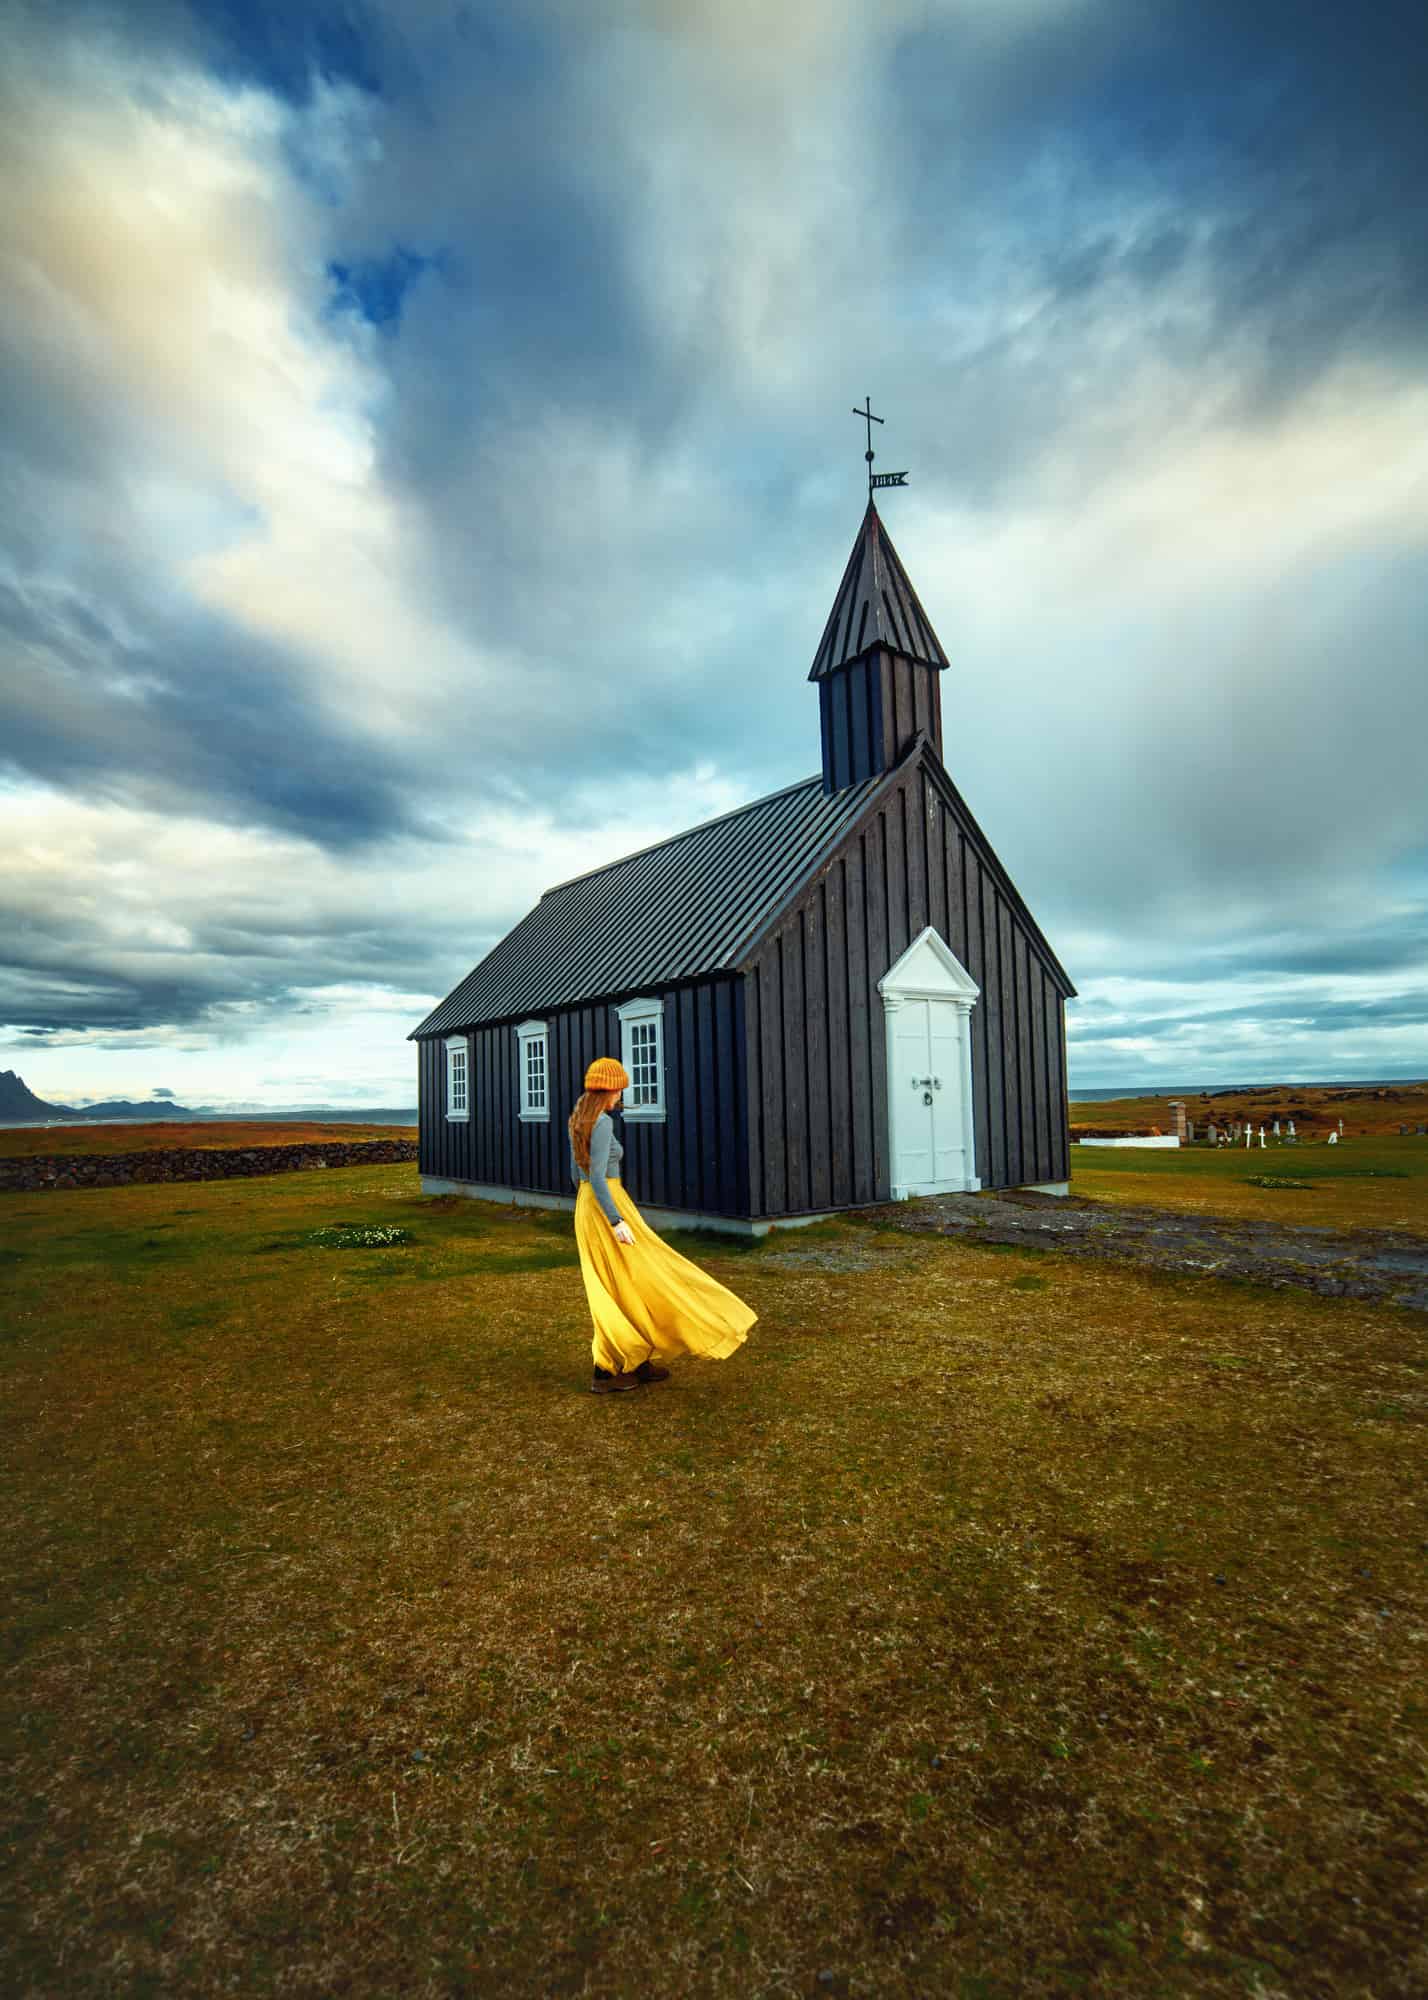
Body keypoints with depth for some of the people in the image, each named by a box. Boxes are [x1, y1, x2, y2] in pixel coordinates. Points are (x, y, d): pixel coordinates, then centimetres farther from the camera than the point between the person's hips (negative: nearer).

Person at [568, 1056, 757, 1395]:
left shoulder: (578, 1120, 10)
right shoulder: (602, 1123, -18)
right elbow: (597, 1177, -23)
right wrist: (616, 1221, -24)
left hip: (588, 1206, 10)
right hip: (606, 1207, -9)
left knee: (612, 1292, 14)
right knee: (637, 1282, 2)